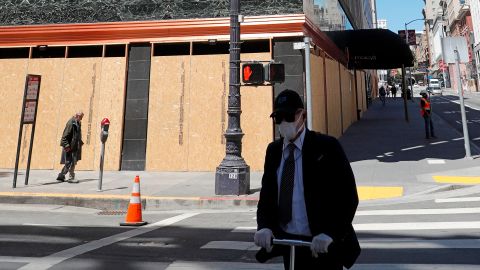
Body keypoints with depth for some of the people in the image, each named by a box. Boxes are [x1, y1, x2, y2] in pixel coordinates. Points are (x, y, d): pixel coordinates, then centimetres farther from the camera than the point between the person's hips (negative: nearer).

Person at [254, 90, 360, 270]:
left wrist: (329, 234, -23)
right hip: (288, 244, 4)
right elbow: (266, 193, 4)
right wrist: (264, 226, -13)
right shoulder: (273, 150, 5)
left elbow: (348, 196, -12)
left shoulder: (326, 147, -9)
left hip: (321, 246, -4)